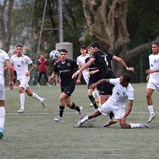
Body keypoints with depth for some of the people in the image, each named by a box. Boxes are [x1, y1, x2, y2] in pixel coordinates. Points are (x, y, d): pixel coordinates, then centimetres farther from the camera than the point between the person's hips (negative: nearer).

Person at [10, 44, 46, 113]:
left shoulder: (26, 58, -6)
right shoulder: (13, 58, 4)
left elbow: (32, 65, 2)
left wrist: (29, 71, -13)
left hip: (25, 76, -5)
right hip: (19, 77, 5)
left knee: (20, 89, -25)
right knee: (29, 93, 10)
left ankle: (22, 108, -25)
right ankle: (41, 100, 33)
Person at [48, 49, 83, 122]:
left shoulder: (71, 62, -8)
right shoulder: (57, 64, 4)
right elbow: (54, 73, 16)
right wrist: (51, 77, -5)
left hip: (71, 84, -5)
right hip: (63, 85, 5)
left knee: (61, 98, -23)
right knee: (68, 104, 9)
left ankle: (60, 115, -8)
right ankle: (79, 109, 40)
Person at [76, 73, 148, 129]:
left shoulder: (130, 90, -30)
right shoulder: (117, 81, -20)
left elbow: (130, 106, -31)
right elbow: (105, 80, -6)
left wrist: (124, 117, -39)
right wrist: (96, 84, -21)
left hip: (119, 107, -4)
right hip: (110, 102, 4)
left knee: (123, 125, -19)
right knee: (97, 113, 13)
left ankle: (139, 125, -1)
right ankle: (82, 121, 34)